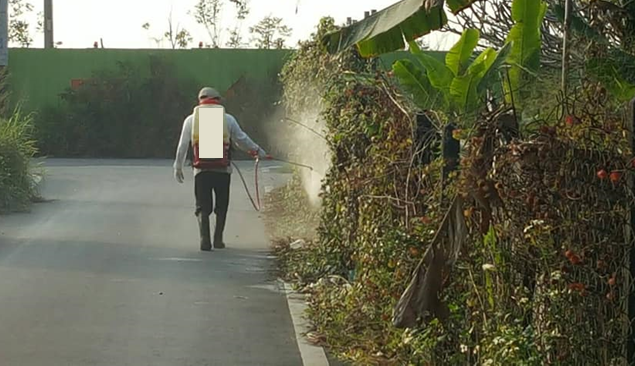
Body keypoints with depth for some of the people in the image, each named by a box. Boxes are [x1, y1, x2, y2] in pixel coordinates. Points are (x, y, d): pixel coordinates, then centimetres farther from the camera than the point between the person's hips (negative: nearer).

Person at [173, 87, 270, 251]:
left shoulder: (191, 119, 7)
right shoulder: (227, 119, 4)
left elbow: (182, 146, 8)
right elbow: (242, 140, 8)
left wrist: (178, 167, 16)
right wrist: (258, 151, 22)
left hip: (201, 170, 0)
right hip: (222, 169, 0)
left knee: (203, 207, 5)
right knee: (221, 206, 15)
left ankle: (205, 239, -11)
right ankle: (218, 239, 14)